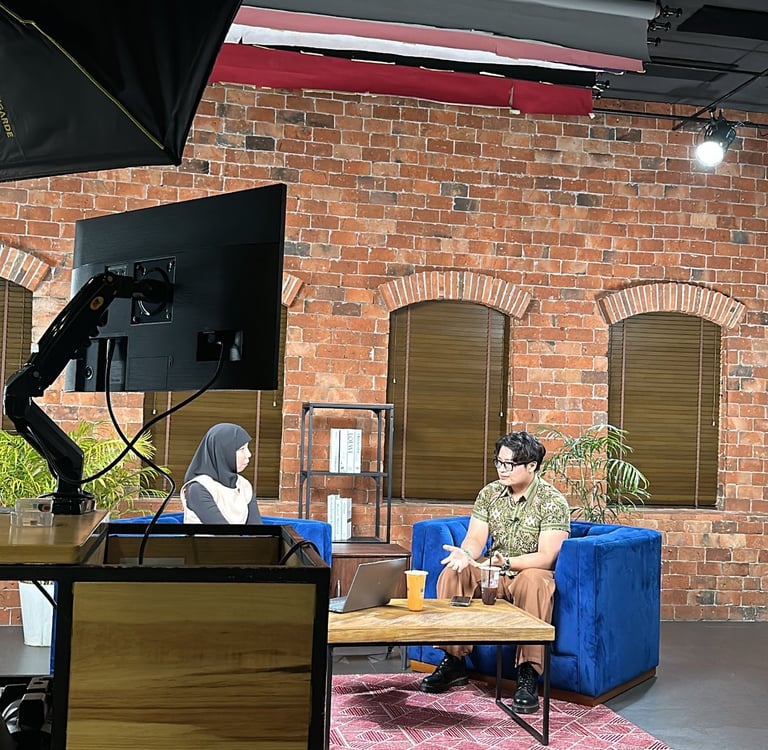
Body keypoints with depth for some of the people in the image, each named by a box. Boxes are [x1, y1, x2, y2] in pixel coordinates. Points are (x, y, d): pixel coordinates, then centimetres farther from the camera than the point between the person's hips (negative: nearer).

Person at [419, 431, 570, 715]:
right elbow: (475, 539, -2)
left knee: (531, 582, -39)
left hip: (533, 573, -5)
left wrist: (507, 561, -37)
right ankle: (453, 661, -14)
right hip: (495, 573, 5)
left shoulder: (552, 502, -14)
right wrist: (465, 554, -27)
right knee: (453, 572, -21)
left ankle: (528, 676, -36)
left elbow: (546, 557, -21)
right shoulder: (490, 493, 2)